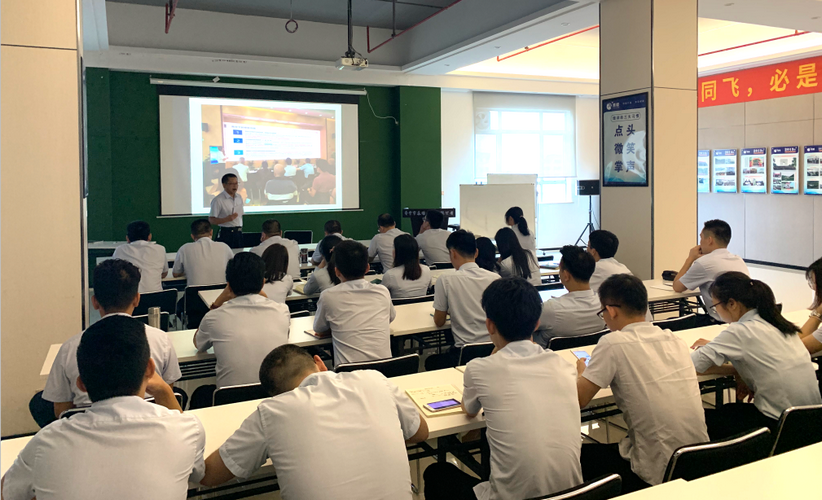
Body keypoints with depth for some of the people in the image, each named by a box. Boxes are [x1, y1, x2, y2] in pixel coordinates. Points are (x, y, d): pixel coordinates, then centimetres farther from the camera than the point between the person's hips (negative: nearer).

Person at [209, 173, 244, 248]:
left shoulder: (239, 198, 12)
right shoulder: (218, 200, -9)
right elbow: (211, 220, -11)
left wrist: (240, 229, 14)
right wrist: (227, 219, -24)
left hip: (238, 233, 6)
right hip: (226, 234, -6)